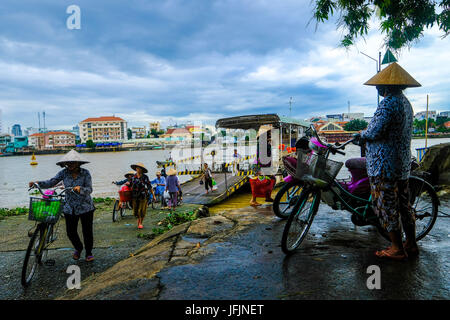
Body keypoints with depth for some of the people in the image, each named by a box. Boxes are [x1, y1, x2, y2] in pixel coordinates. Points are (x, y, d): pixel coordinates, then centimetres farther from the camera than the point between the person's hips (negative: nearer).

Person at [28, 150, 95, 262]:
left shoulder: (85, 173, -10)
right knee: (70, 232, 6)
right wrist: (38, 183, -21)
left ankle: (89, 253, 25)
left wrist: (80, 189, -37)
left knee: (87, 231, 2)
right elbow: (51, 182, -5)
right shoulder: (64, 172, -2)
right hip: (70, 208, 3)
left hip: (85, 207, -3)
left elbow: (89, 189, -17)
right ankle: (78, 248, 36)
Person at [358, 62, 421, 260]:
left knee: (386, 206, 1)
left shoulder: (388, 104, -17)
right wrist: (367, 135, 17)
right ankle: (411, 244, 27)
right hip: (403, 165, 10)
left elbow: (375, 132, -24)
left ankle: (397, 248, 11)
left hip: (384, 165, -10)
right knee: (403, 204, 17)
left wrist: (362, 135, -3)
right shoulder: (406, 103, 14)